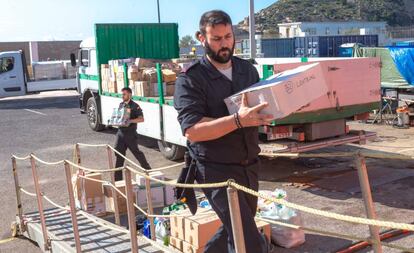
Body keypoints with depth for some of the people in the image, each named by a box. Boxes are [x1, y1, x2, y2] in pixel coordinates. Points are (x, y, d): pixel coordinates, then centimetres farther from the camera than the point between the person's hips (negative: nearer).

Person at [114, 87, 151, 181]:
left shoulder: (135, 106, -8)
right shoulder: (121, 105, 13)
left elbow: (141, 119, -15)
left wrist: (130, 121, -26)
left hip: (131, 134, -6)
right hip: (121, 133, 6)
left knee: (136, 152, 6)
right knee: (119, 155, 3)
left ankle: (147, 169, 26)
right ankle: (118, 178, 6)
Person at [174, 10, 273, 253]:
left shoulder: (248, 70, 8)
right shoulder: (190, 79, -11)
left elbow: (262, 110, 17)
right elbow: (192, 130, -21)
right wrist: (238, 120, -33)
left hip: (249, 166, 7)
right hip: (216, 169, -6)